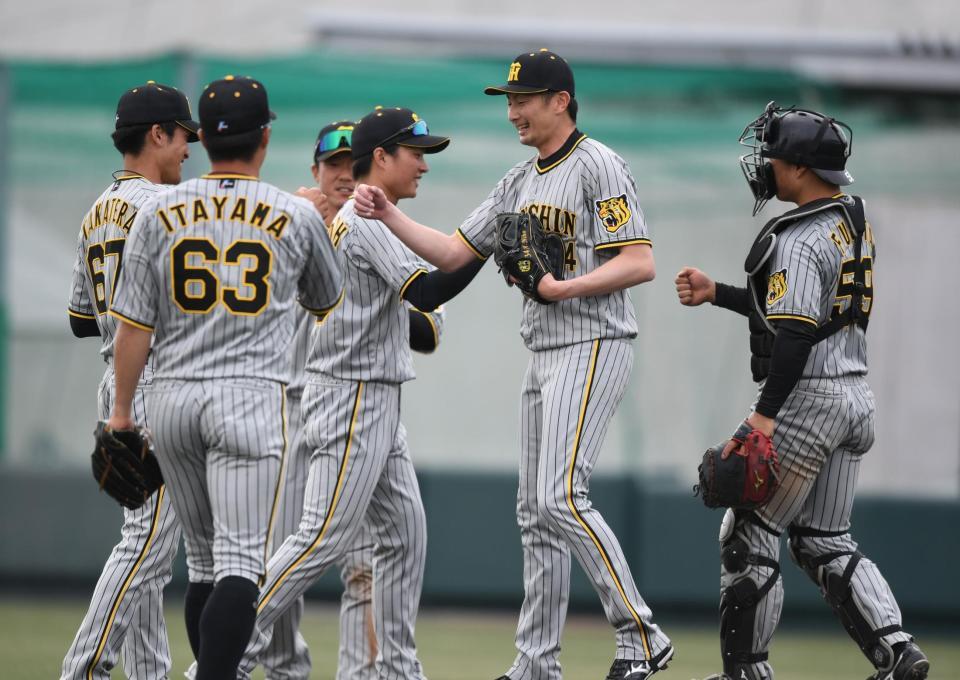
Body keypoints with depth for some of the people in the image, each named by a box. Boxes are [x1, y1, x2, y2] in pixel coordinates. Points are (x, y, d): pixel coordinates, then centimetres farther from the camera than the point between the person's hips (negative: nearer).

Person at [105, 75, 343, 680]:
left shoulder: (160, 212, 3)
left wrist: (122, 409, 11)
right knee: (240, 563, -10)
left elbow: (135, 324, 2)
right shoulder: (297, 216, -1)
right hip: (252, 397, -3)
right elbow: (327, 300, 18)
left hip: (172, 401, 3)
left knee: (204, 561, 16)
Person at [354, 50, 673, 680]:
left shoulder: (598, 167, -11)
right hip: (545, 356, 9)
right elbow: (452, 252, 15)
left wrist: (561, 289, -24)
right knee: (536, 510, 9)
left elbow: (640, 263, -18)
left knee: (561, 496, -19)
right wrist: (390, 215, 2)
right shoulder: (520, 182, 15)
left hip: (594, 347, -9)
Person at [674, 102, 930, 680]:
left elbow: (794, 333, -24)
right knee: (826, 543, 14)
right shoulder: (853, 221, 12)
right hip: (857, 397, 9)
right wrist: (716, 294, 22)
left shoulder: (799, 240, -17)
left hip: (807, 398, -9)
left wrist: (766, 414, -26)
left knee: (750, 536, 2)